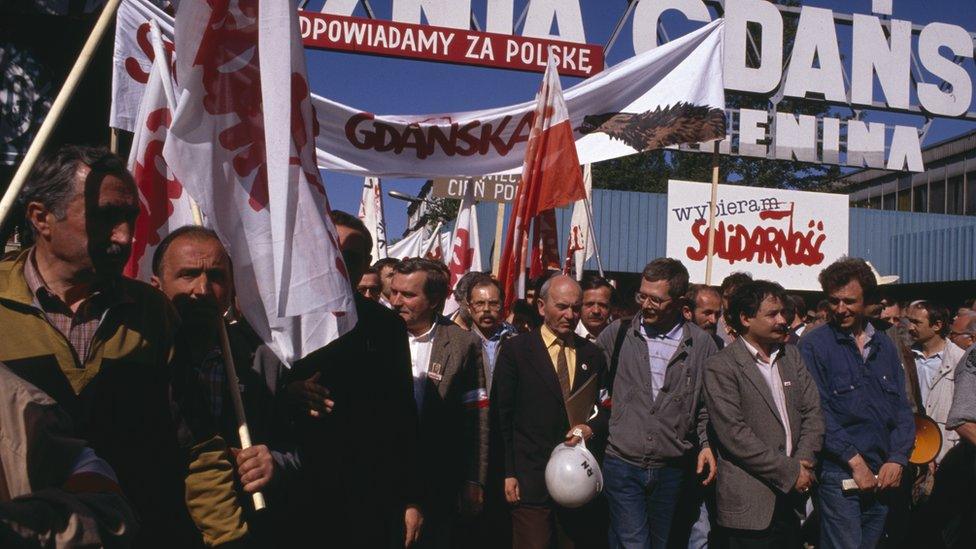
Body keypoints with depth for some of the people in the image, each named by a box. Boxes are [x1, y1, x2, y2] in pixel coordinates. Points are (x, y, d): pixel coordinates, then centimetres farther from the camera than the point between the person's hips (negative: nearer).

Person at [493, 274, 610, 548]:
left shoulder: (592, 354, 10)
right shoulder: (515, 349, -2)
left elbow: (605, 409, 15)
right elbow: (501, 416, -2)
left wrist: (592, 428, -7)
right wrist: (508, 474, -6)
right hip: (530, 481, -3)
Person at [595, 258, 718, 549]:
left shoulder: (701, 343, -1)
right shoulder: (618, 333, -1)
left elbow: (707, 404, 9)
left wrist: (707, 444, -2)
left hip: (672, 468, 2)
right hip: (622, 464, -1)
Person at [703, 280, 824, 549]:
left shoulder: (791, 355, 10)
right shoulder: (720, 367, -11)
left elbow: (813, 412, 8)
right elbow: (734, 435, -16)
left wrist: (803, 463, -7)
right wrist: (790, 473, -13)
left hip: (793, 496, 6)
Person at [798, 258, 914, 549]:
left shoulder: (884, 346, 11)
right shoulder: (814, 345, -5)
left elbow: (902, 408, 10)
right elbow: (817, 410, -12)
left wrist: (897, 459, -3)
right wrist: (855, 461, -14)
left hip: (884, 476, 5)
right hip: (840, 475, -5)